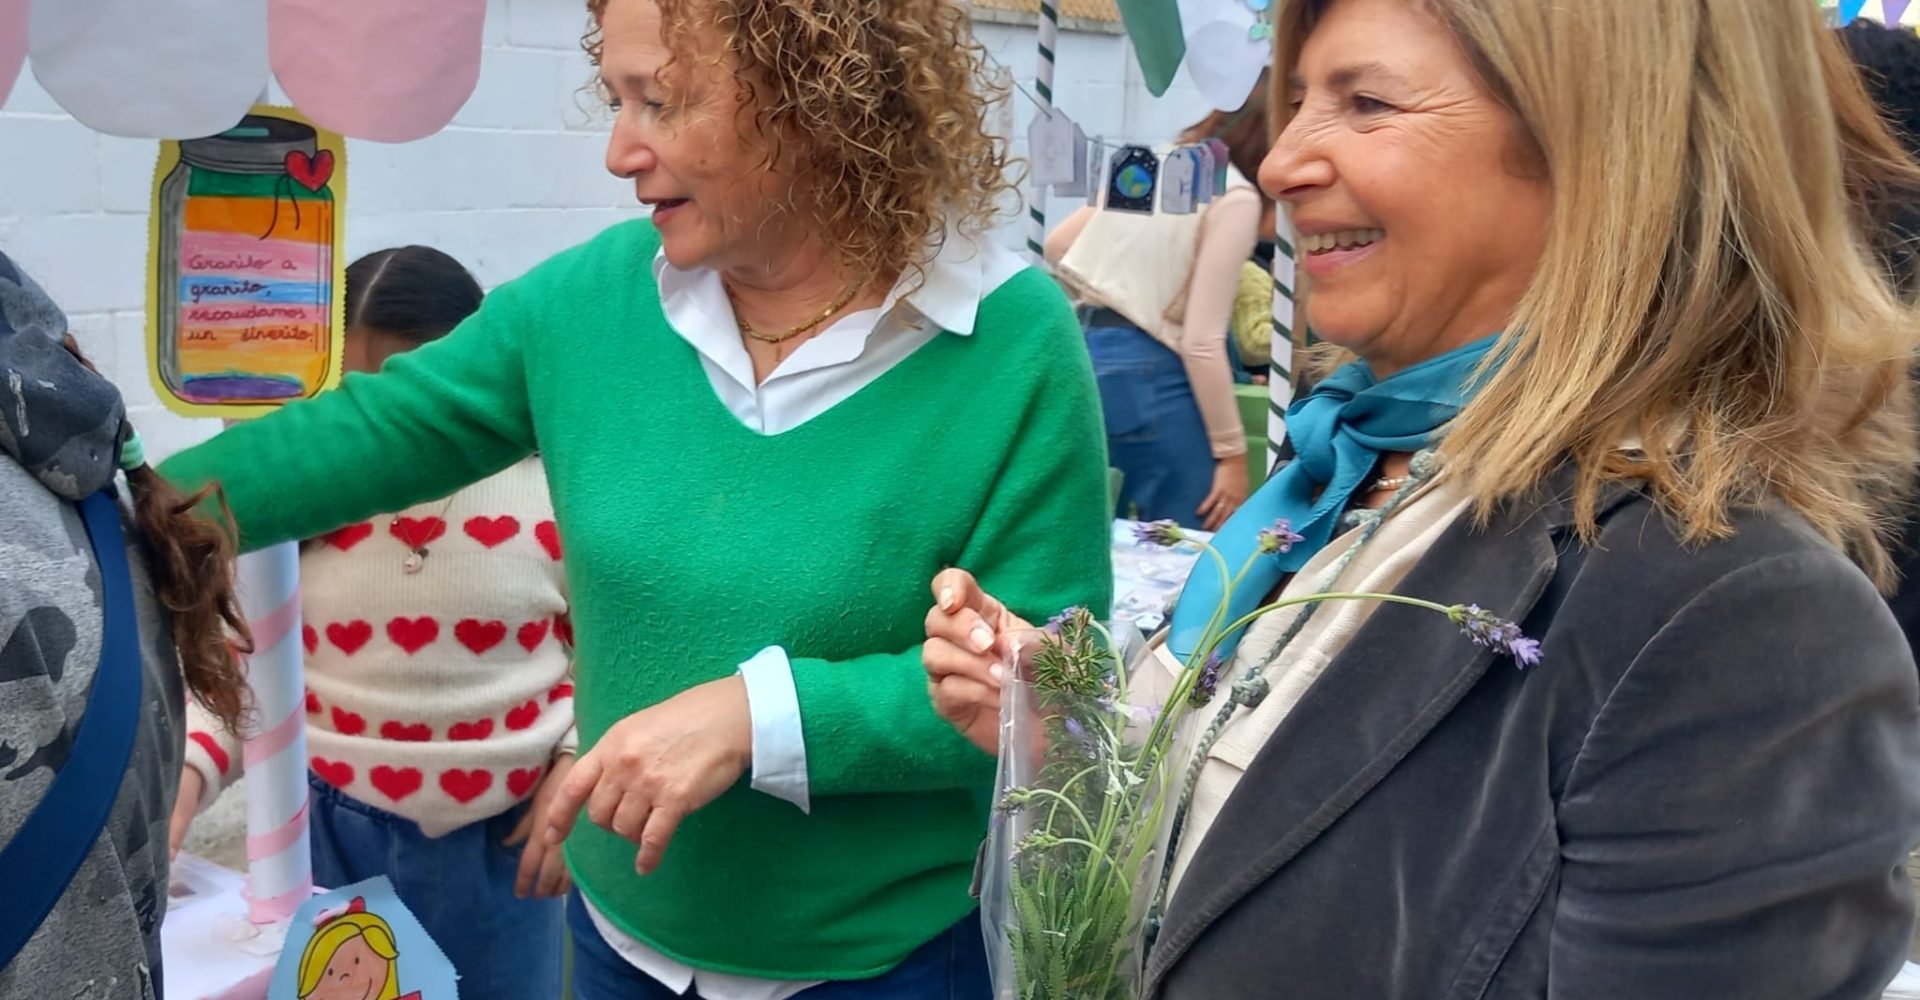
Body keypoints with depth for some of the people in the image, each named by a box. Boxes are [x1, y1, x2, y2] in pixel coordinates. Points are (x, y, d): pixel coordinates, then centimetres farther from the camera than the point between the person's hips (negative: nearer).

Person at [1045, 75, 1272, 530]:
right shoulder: (1235, 197, -11)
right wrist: (1232, 453, -13)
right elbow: (1201, 340, -17)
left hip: (1090, 353, 9)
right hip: (1151, 372, -9)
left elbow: (1058, 244, 20)